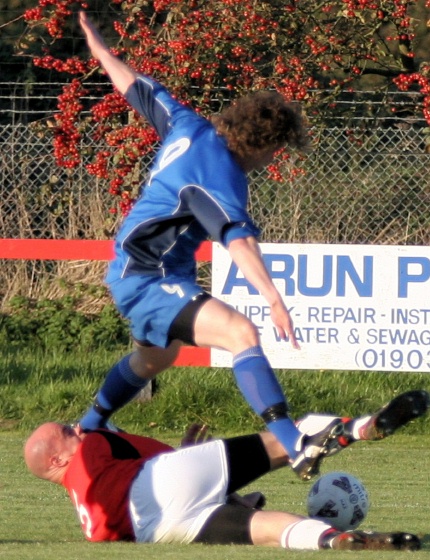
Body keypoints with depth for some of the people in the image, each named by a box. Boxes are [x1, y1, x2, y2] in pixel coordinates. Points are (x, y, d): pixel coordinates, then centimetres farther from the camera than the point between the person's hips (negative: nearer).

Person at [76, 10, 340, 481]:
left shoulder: (188, 126, 1)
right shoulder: (219, 172, -24)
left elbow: (136, 88, 16)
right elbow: (238, 242, -36)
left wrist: (99, 48, 33)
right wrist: (275, 301, -46)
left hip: (134, 271, 11)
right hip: (149, 280, -11)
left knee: (154, 358, 35)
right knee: (241, 333, -29)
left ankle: (87, 430, 55)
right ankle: (295, 448, -45)